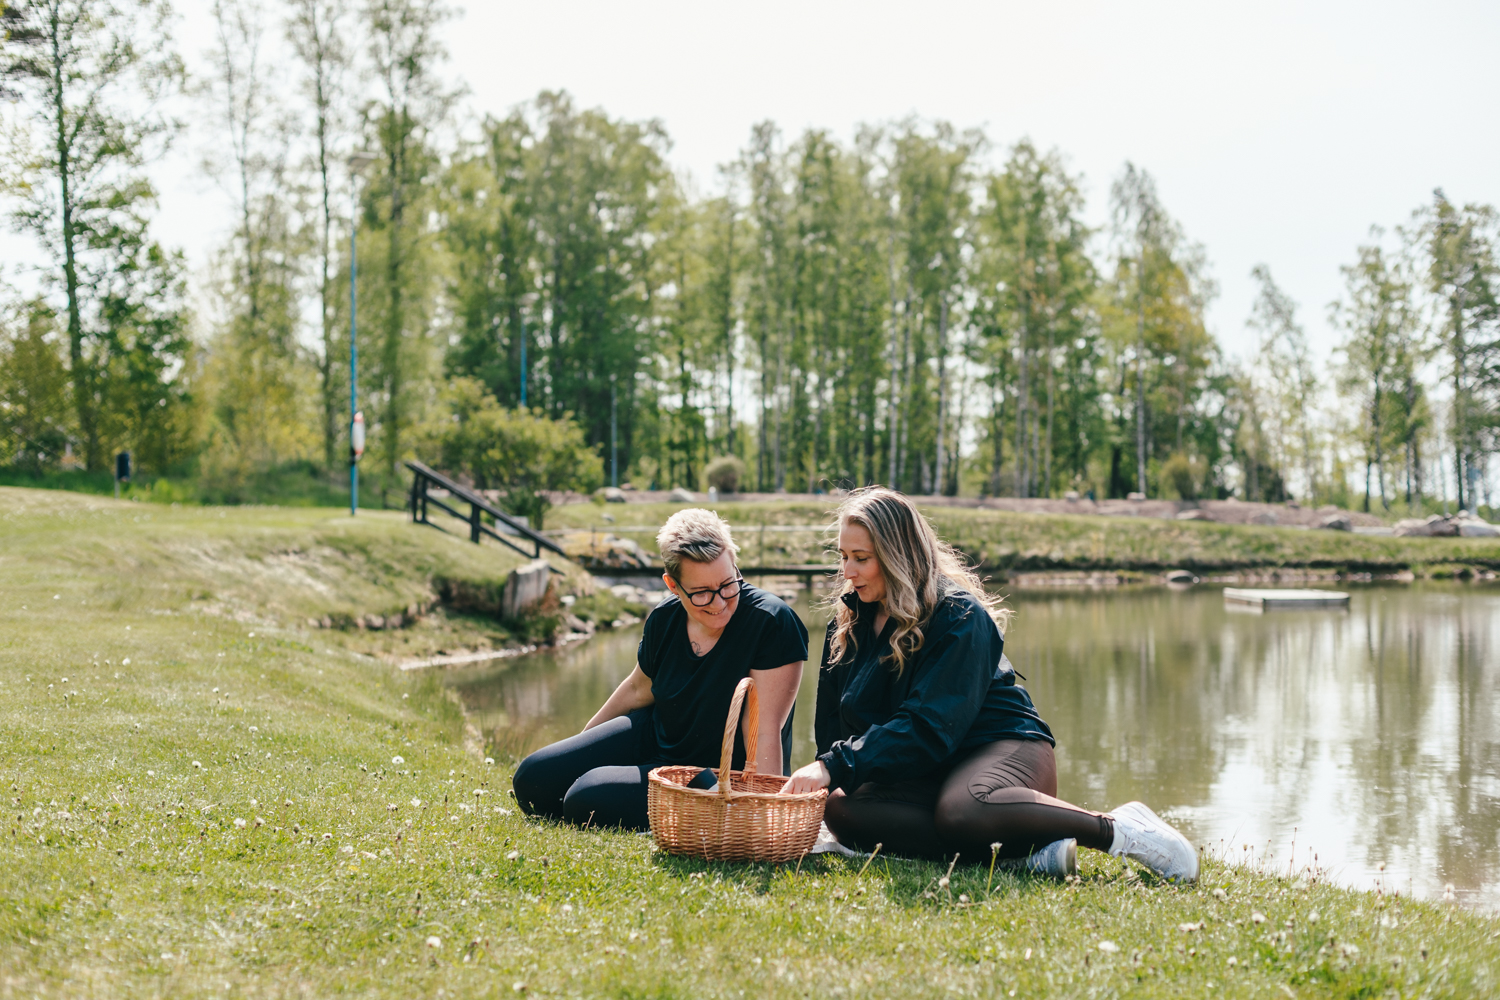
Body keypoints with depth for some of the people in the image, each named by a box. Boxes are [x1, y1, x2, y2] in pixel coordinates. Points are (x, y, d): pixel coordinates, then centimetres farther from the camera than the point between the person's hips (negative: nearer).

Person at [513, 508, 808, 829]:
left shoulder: (772, 622, -27)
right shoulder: (664, 619, -9)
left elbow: (765, 734, -27)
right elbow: (638, 689, 12)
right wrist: (580, 746, 22)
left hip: (716, 776, -6)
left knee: (587, 798, -22)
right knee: (533, 780, 2)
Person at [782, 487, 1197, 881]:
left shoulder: (959, 616, -12)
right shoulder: (849, 621, 10)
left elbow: (928, 726, -23)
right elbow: (832, 724, 13)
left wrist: (836, 765, -30)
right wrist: (824, 772, -8)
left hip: (1002, 747, -7)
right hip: (922, 774, 7)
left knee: (964, 811, -42)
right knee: (839, 808, -26)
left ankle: (1117, 829, -23)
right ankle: (1026, 849, -30)